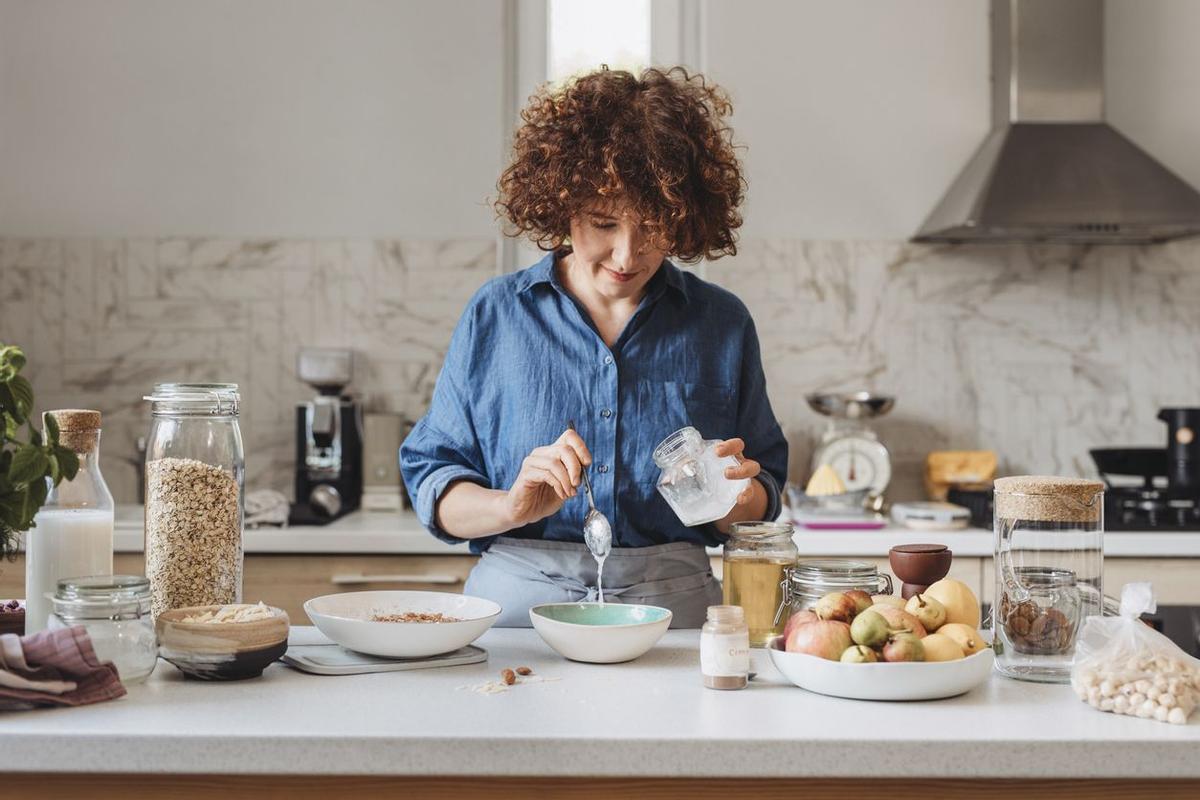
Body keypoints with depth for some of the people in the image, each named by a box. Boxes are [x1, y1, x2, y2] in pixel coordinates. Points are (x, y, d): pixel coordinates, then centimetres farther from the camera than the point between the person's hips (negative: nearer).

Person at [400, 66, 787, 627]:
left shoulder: (723, 324, 9)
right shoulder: (494, 316, 6)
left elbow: (761, 503, 14)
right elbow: (432, 485, 5)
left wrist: (736, 499, -8)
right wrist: (511, 507, -15)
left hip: (674, 608, 2)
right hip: (514, 605, -2)